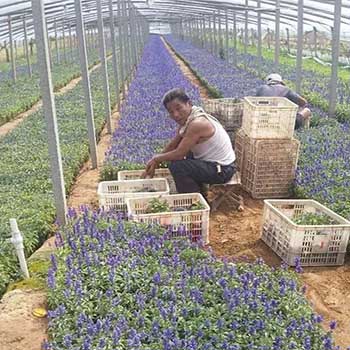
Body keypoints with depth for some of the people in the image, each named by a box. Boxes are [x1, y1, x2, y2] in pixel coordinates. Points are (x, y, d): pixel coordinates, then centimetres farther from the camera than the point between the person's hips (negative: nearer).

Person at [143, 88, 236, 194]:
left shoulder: (197, 124, -26)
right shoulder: (186, 119, 3)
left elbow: (179, 154, -24)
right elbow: (172, 145, 12)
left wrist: (157, 158, -8)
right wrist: (155, 162, 7)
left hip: (222, 170, -10)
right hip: (212, 162, 10)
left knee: (176, 166, -21)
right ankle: (198, 190, 29)